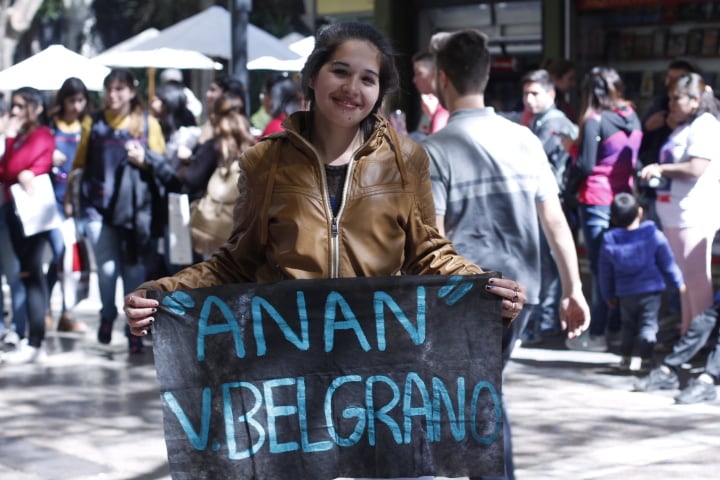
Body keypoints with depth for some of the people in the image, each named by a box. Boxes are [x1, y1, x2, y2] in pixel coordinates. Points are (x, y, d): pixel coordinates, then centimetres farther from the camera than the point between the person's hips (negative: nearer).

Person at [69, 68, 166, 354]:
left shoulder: (147, 123, 5)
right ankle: (107, 315, 19)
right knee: (107, 267, -7)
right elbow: (80, 163, 13)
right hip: (99, 204, 0)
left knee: (134, 269, 2)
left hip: (135, 207, 0)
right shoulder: (93, 123, 10)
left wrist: (144, 158, -13)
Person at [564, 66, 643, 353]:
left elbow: (584, 165, -16)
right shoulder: (632, 119, 7)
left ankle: (597, 335, 1)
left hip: (596, 201, -6)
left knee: (600, 268, -3)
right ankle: (617, 326, 22)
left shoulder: (594, 122, -14)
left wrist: (572, 147, 3)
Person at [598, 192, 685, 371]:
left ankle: (625, 357, 18)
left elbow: (605, 273, 4)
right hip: (651, 289, -2)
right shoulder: (654, 236, -8)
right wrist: (678, 282, 13)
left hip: (625, 294, 2)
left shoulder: (609, 241, -4)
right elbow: (667, 263, -1)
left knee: (628, 325, 17)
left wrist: (609, 295, 16)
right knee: (648, 324, 2)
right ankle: (646, 359, -3)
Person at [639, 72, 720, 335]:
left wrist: (660, 169, -12)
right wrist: (655, 172, 11)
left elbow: (696, 168, -21)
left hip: (693, 214, -10)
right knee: (685, 275, 15)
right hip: (674, 214, 10)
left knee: (696, 277, -7)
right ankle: (687, 331, 22)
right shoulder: (683, 128, 19)